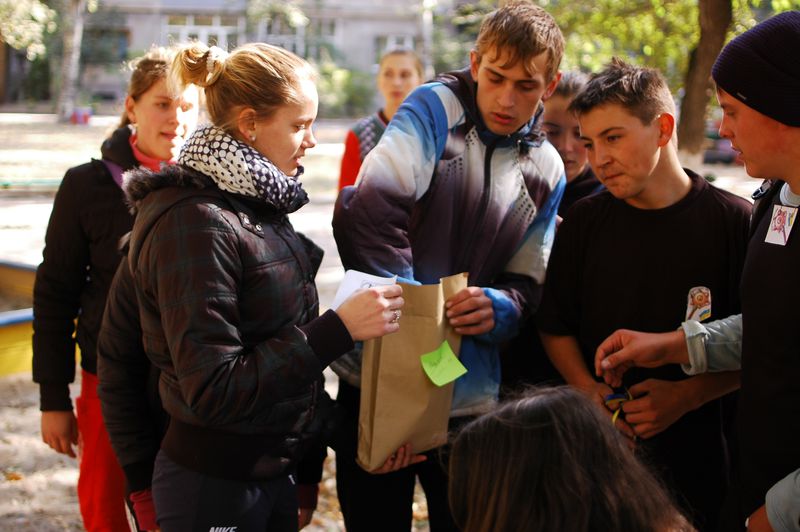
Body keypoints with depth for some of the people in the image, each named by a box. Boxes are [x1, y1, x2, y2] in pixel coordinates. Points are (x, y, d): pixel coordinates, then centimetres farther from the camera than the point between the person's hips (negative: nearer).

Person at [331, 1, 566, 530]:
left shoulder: (546, 173, 6)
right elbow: (372, 210, -19)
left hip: (469, 393, 3)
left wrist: (497, 307, -17)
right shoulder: (435, 107, -6)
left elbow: (527, 283, 6)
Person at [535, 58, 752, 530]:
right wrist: (588, 389, -7)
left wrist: (686, 395, -17)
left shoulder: (734, 221, -7)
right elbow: (556, 326, 9)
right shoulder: (584, 221, 3)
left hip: (695, 453, -2)